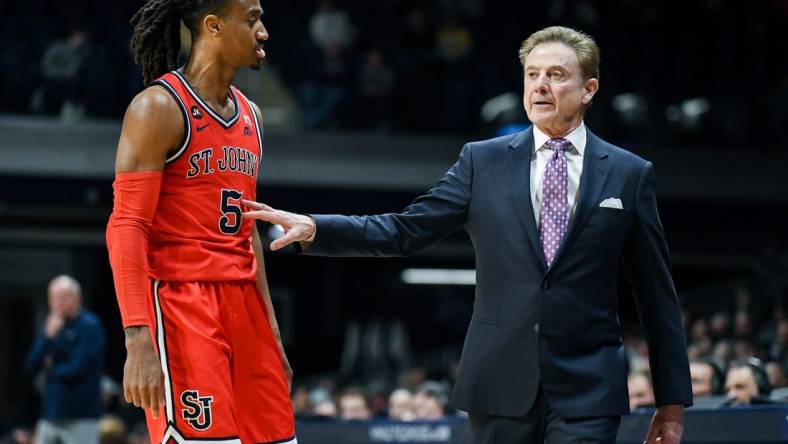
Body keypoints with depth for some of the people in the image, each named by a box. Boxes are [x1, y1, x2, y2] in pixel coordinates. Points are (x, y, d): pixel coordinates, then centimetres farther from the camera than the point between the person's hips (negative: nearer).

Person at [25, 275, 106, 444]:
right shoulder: (53, 325, 14)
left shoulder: (90, 326, -7)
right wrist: (48, 336, -8)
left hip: (80, 417, -7)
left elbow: (78, 368, -15)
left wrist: (52, 369, 3)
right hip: (51, 416, 7)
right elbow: (32, 366, 7)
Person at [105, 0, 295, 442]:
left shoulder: (250, 116, 15)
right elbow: (126, 228, -14)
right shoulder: (160, 107, -9)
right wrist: (138, 340, -23)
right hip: (180, 301, -8)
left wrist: (271, 331, 18)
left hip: (242, 301, 8)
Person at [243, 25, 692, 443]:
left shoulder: (630, 174, 4)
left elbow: (657, 293, 6)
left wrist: (673, 398, 5)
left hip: (587, 389, -2)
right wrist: (313, 228, -11)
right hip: (501, 383, 2)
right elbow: (405, 230, 4)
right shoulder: (483, 161, 7)